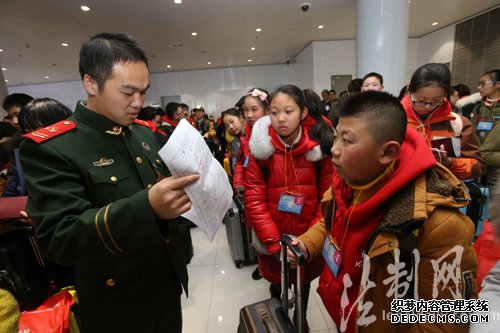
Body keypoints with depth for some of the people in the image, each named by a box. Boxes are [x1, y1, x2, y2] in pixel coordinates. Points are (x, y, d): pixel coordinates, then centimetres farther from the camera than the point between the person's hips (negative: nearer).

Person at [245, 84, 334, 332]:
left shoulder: (321, 144, -12)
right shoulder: (261, 146, -14)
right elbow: (254, 199, -14)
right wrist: (274, 243, -15)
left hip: (309, 239, 1)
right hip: (272, 240, 0)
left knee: (305, 281, 25)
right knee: (277, 283, 22)